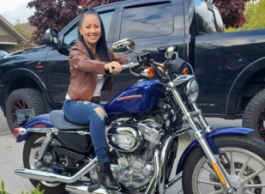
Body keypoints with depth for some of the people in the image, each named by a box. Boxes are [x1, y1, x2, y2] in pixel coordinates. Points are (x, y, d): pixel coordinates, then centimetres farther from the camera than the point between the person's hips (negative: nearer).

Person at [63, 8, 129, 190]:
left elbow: (124, 60, -5)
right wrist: (106, 66, -55)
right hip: (75, 104, -6)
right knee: (98, 113, -37)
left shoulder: (104, 51, 10)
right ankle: (103, 167, -33)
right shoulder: (76, 51, -10)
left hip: (94, 102, 6)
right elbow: (85, 63, -34)